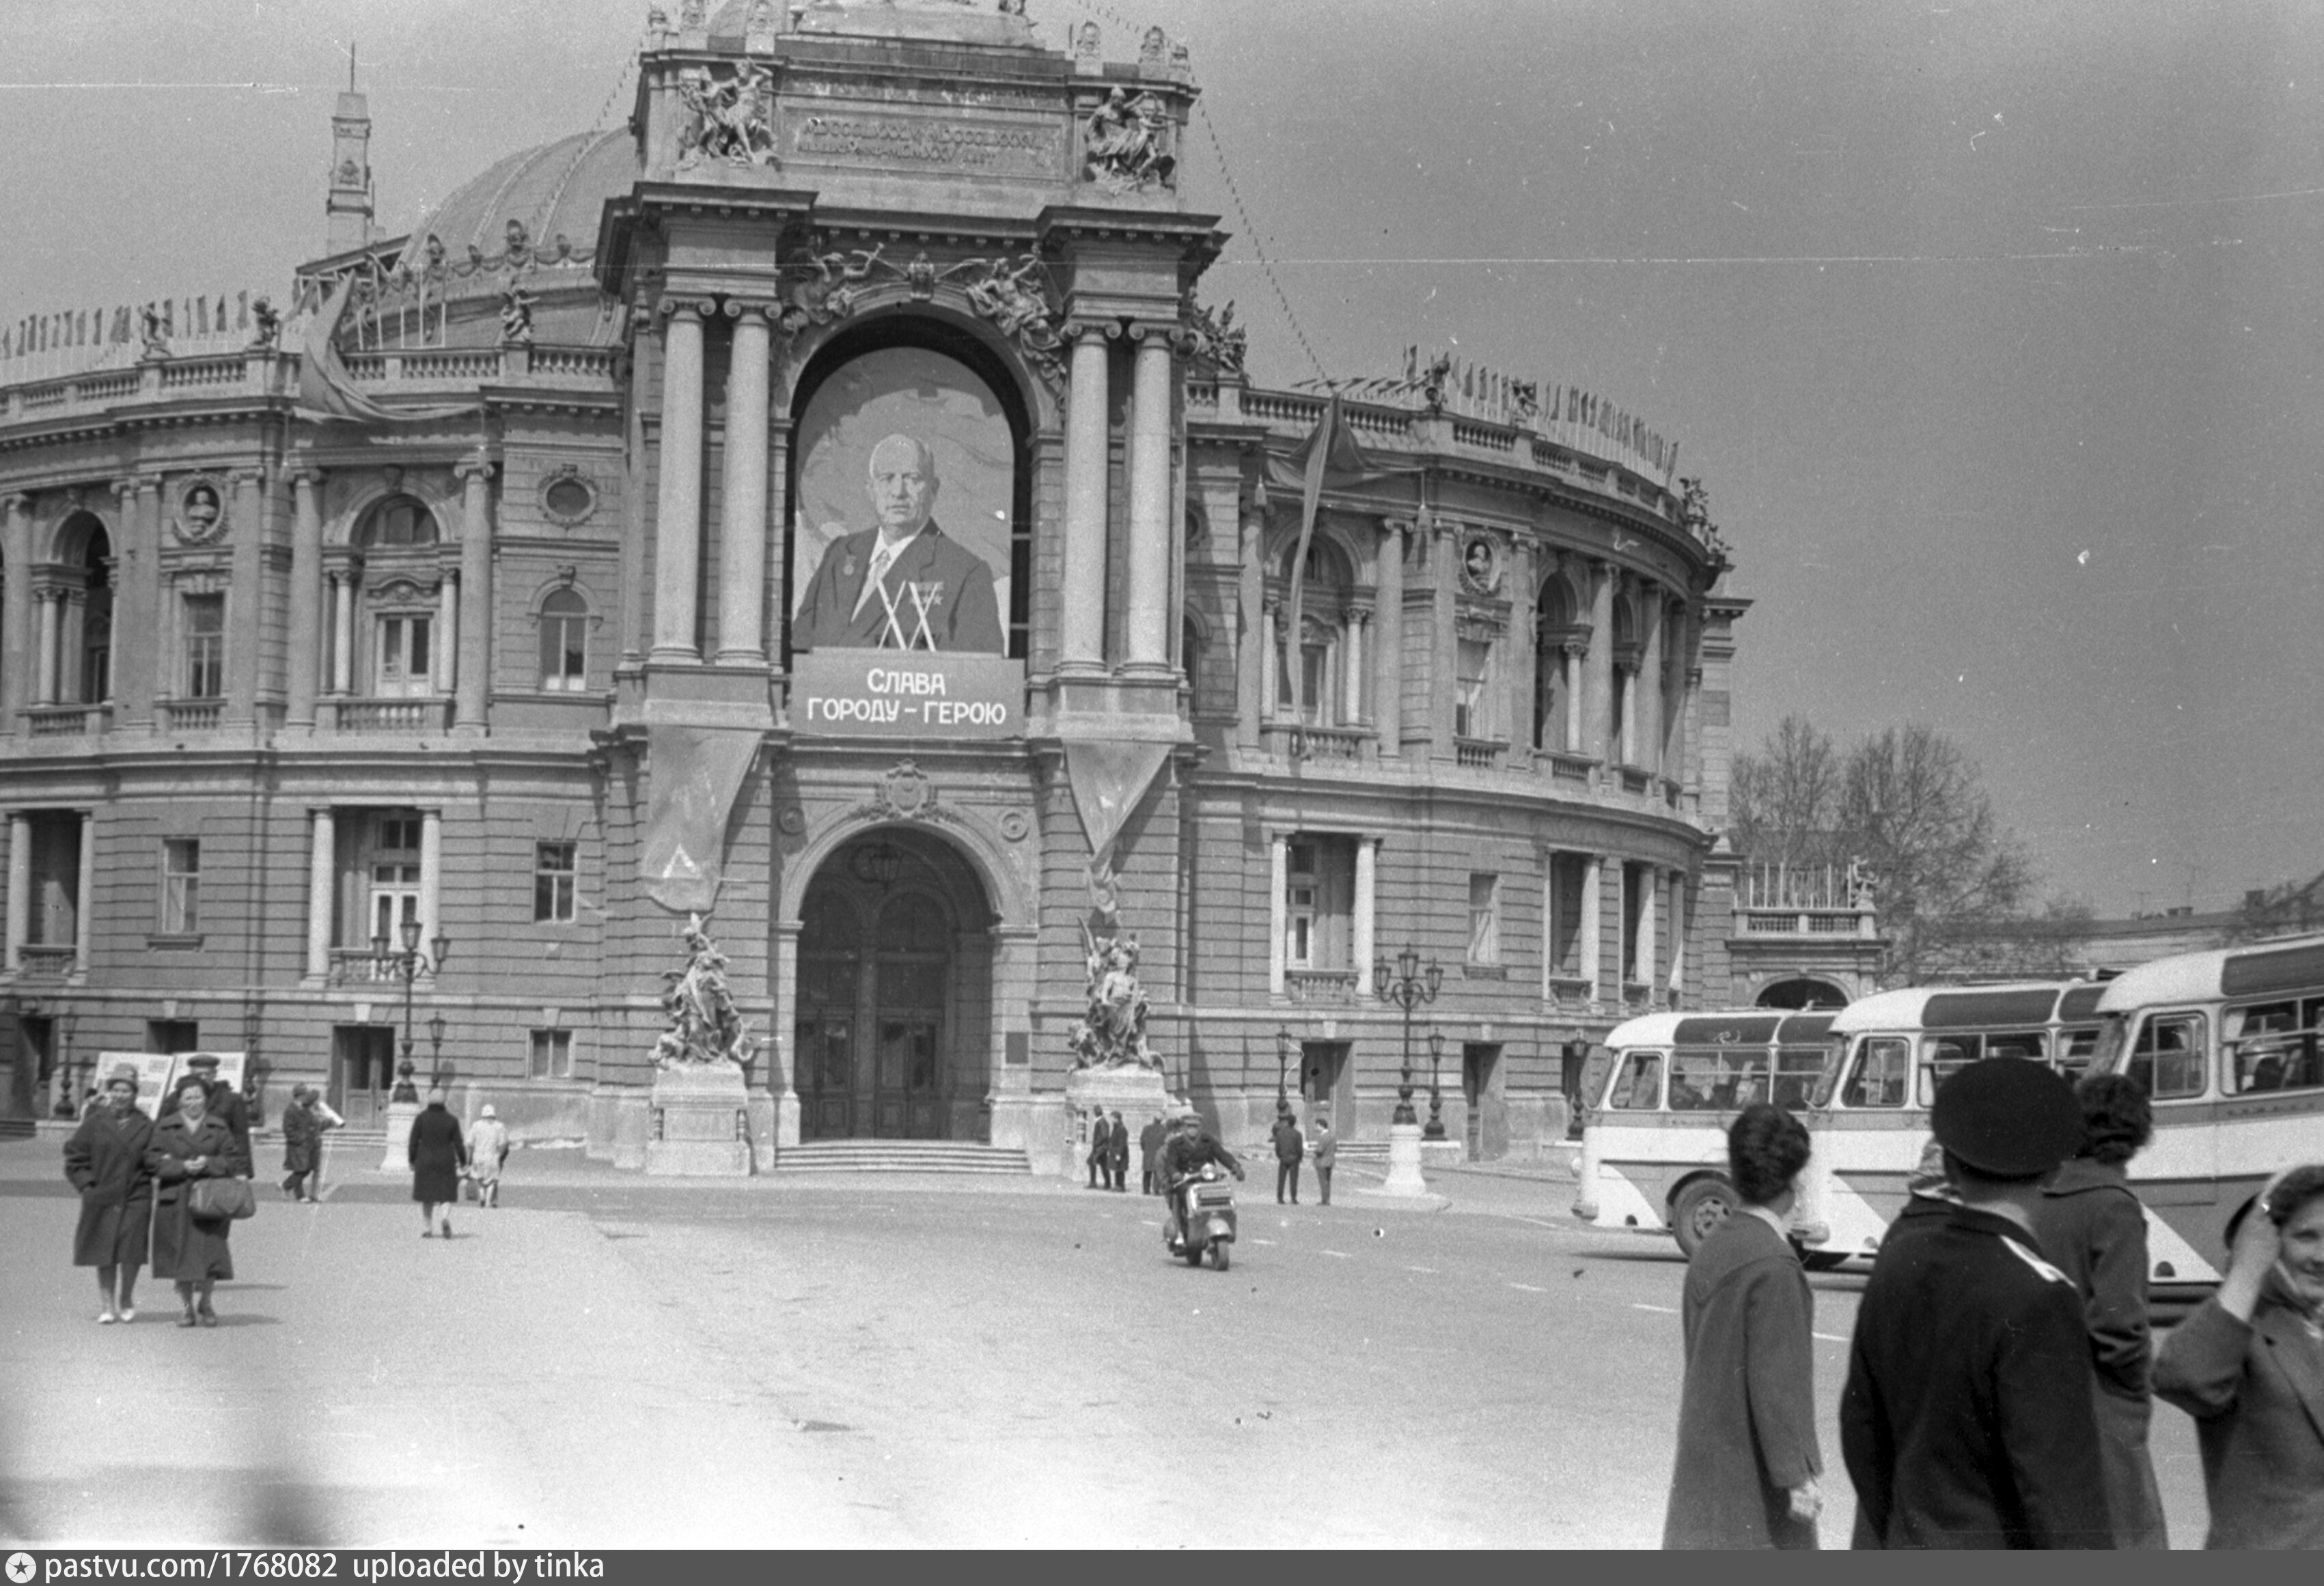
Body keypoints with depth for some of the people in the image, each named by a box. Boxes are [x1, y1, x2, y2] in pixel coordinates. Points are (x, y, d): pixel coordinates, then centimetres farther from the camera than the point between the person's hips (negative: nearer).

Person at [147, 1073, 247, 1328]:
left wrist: (210, 1164, -14)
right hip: (176, 1200, 0)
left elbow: (235, 1160, 4)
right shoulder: (165, 1127, 6)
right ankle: (186, 1307, 11)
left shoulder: (218, 1127, 8)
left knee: (210, 1252, -4)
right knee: (180, 1256, 0)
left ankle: (204, 1304, 13)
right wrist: (182, 1166, -14)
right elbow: (152, 1161, -1)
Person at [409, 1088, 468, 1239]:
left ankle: (427, 1229, 8)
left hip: (425, 1163, 0)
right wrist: (463, 1162, 9)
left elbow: (413, 1142, -4)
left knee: (427, 1198, 11)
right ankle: (446, 1217, -19)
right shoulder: (452, 1120, -3)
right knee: (446, 1195, 8)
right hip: (446, 1163, 0)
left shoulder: (421, 1118, -5)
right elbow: (459, 1144, -2)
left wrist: (412, 1161, 6)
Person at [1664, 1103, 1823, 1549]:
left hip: (1701, 1458, 9)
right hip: (1751, 1463, -9)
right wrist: (1796, 1474, -19)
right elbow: (1774, 1380, -22)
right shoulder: (1774, 1266, -18)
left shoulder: (1711, 1250, 9)